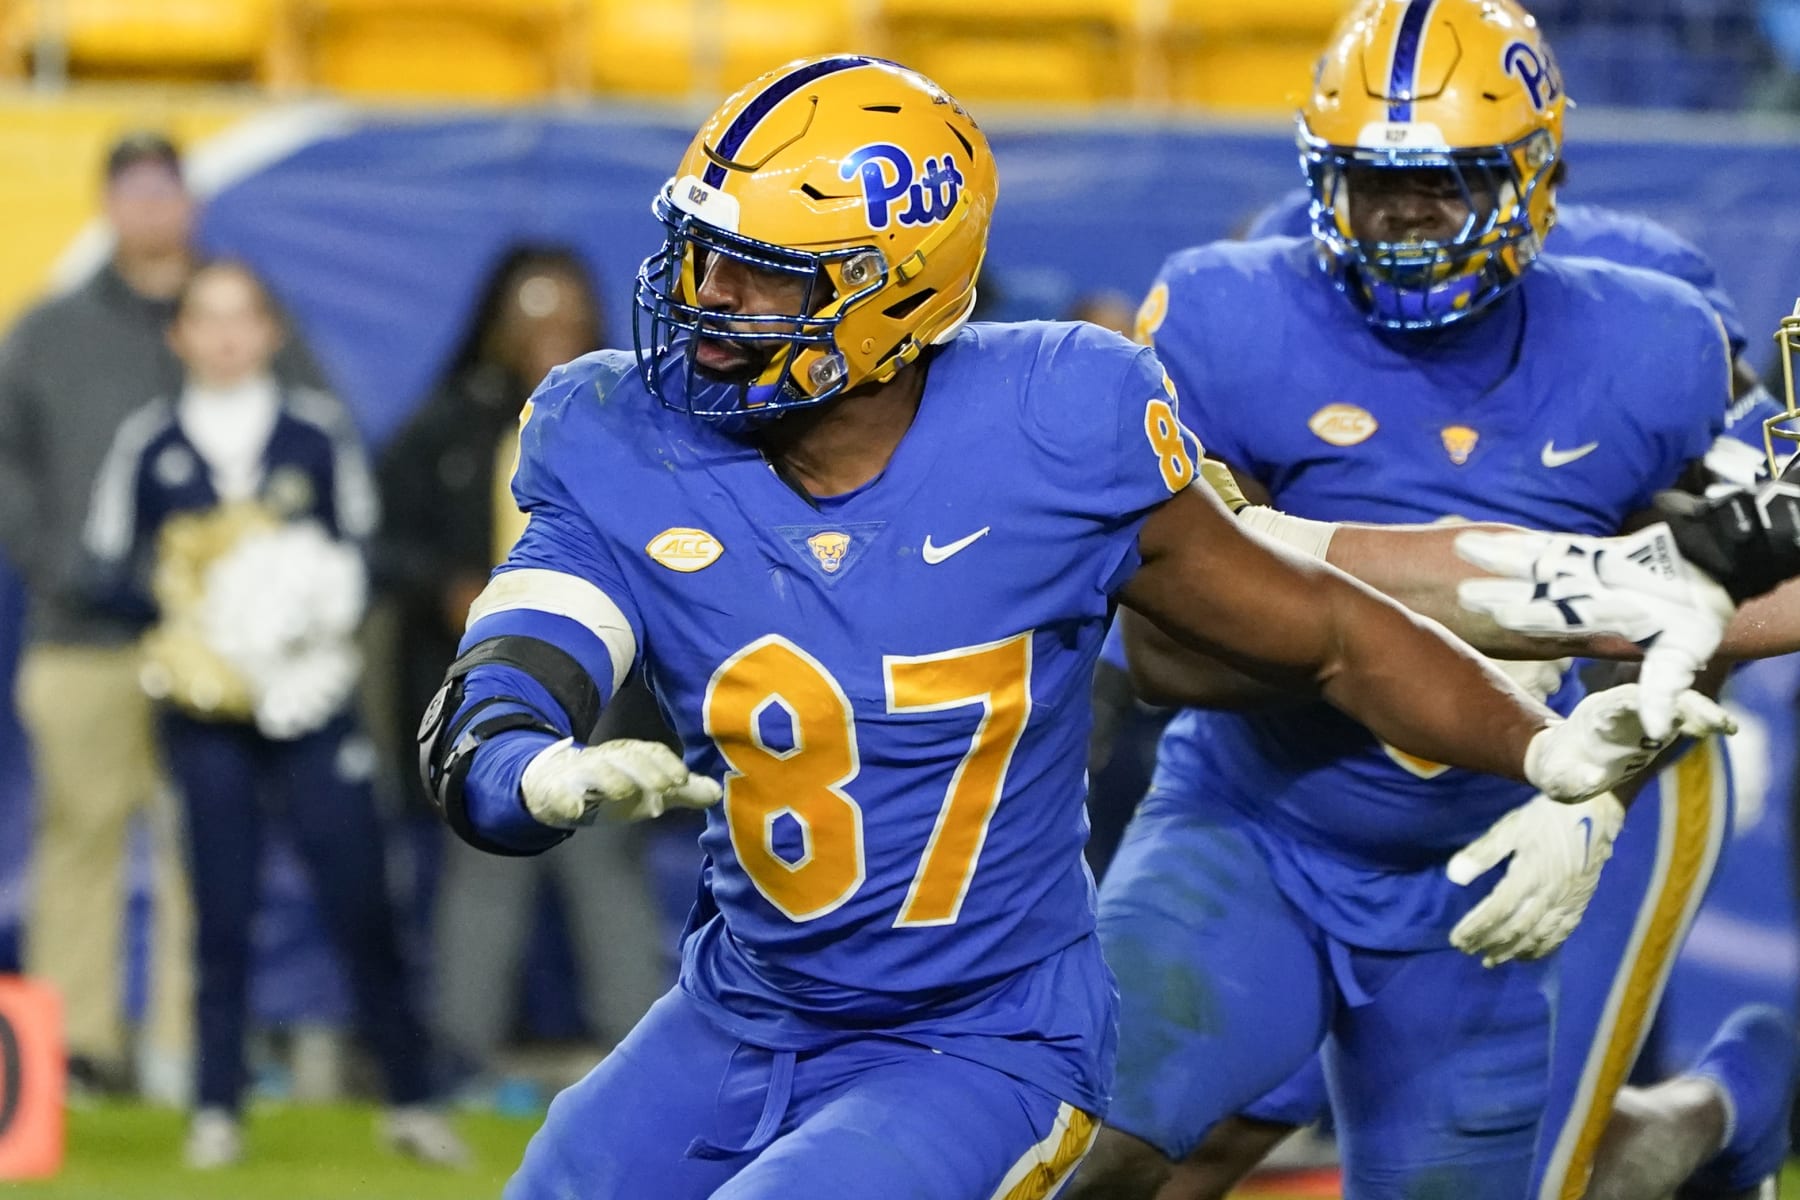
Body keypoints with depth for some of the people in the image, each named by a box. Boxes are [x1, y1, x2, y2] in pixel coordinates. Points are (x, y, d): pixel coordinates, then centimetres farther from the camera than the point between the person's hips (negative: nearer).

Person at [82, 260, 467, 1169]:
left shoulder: (318, 432, 5)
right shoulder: (148, 444, 5)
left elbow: (363, 545, 9)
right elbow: (108, 567, 6)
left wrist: (320, 588, -11)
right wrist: (177, 587, -12)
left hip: (309, 689, 0)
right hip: (202, 705, 0)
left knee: (359, 899, -3)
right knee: (220, 906, 2)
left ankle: (409, 1101, 4)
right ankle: (217, 1111, 10)